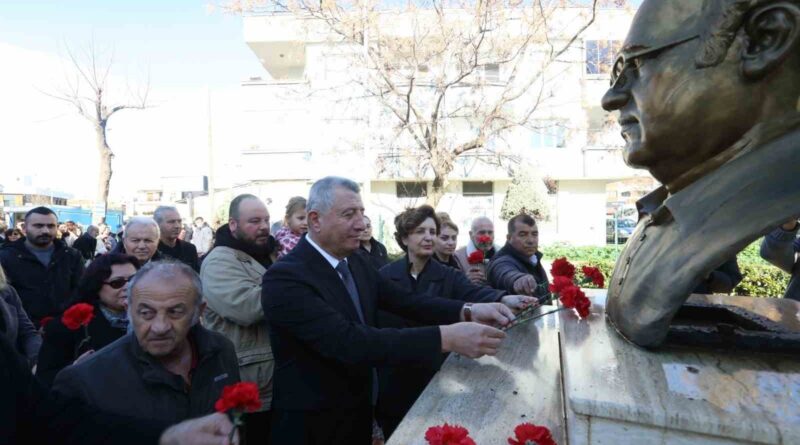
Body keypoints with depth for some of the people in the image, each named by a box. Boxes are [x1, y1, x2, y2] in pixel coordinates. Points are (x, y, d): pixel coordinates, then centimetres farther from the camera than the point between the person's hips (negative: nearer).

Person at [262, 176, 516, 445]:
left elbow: (402, 300, -3)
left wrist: (467, 311, -21)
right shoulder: (285, 278, -24)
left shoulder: (355, 261, 1)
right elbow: (349, 342, -33)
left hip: (360, 410, 7)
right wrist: (446, 337, -38)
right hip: (314, 423, -7)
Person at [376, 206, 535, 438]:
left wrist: (503, 298, -44)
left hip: (433, 377, 1)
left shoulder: (448, 276, -4)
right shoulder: (385, 276, -6)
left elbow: (474, 292, -24)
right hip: (392, 380, 0)